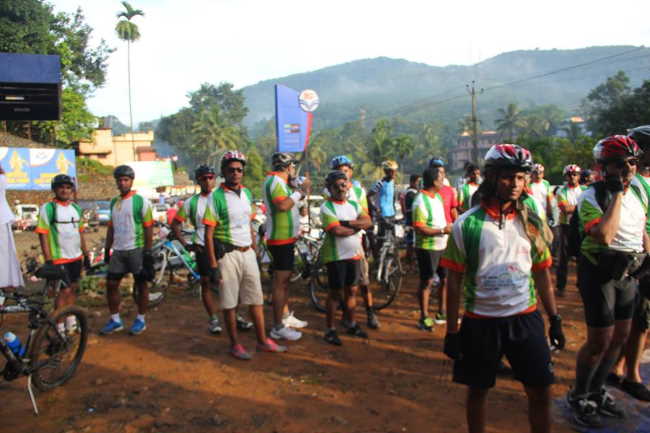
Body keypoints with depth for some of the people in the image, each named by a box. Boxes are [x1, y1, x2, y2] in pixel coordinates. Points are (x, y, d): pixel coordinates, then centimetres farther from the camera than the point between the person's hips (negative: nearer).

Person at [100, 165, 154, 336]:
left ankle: (141, 320, 17)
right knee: (111, 284, 6)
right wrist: (107, 249, 14)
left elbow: (148, 228, -9)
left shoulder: (141, 201, -7)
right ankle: (115, 320, 20)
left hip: (136, 250, -6)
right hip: (118, 251, 6)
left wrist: (148, 252, -12)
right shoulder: (113, 202, 11)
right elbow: (111, 228, 17)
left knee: (141, 284, 5)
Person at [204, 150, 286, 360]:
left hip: (248, 253, 6)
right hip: (228, 255, -6)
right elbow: (209, 234, -12)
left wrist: (254, 251, 15)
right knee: (230, 303, 5)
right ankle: (235, 344, 20)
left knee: (256, 299, 11)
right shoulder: (216, 197, -10)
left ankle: (262, 341, 24)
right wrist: (213, 265, -14)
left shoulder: (247, 193, 9)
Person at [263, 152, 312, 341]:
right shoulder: (275, 180, -17)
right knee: (280, 282, -6)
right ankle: (278, 327, 0)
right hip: (280, 239, -11)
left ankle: (286, 316, 33)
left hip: (286, 237, 11)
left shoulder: (279, 181, 17)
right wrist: (300, 191, -21)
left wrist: (300, 191, 14)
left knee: (284, 279, 19)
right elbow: (283, 205, -32)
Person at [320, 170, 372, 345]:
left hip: (354, 255, 6)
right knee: (335, 292, 2)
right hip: (336, 256, -6)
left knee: (351, 291, 15)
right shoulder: (326, 207, -9)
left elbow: (368, 222, -5)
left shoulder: (354, 205, 10)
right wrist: (358, 226, -9)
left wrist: (347, 223, -18)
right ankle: (330, 329, 13)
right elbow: (337, 231, -22)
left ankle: (351, 324, 30)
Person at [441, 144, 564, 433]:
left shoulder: (532, 221, 0)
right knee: (478, 389, 14)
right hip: (480, 322, -2)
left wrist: (555, 319, 8)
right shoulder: (466, 225, -10)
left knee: (541, 392, 9)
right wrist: (452, 332, -5)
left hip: (525, 319, 3)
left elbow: (542, 273, 8)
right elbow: (455, 281, -6)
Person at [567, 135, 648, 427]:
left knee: (620, 337, 15)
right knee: (600, 341, -2)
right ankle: (578, 397, 19)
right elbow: (605, 236, -32)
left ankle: (597, 391, 34)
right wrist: (617, 194, -26)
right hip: (600, 273, -7)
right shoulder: (591, 197, -17)